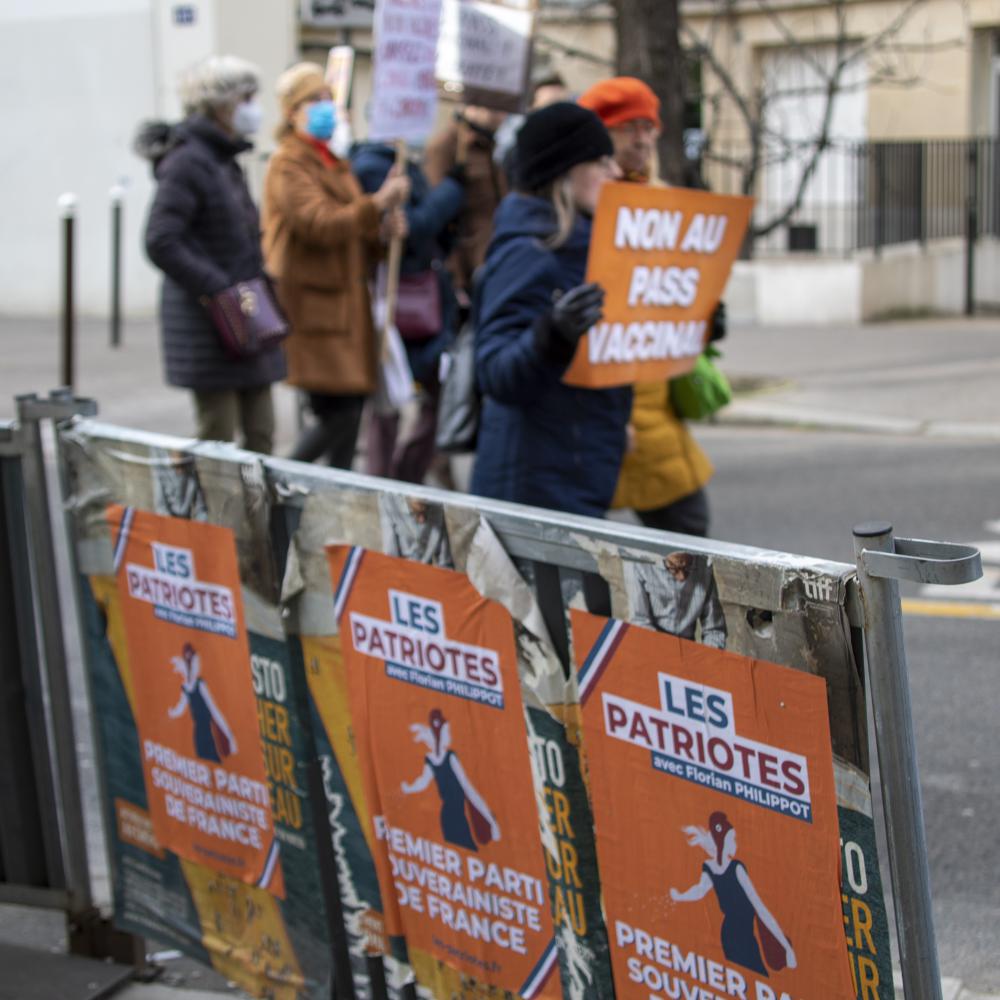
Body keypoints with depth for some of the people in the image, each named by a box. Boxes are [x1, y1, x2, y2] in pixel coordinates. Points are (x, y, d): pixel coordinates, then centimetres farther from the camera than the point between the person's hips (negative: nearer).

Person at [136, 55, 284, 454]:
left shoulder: (225, 161, 15)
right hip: (208, 326, -9)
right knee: (218, 440, -4)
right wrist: (218, 290, -21)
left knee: (260, 435, 9)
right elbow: (160, 243, -21)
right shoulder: (186, 162, -13)